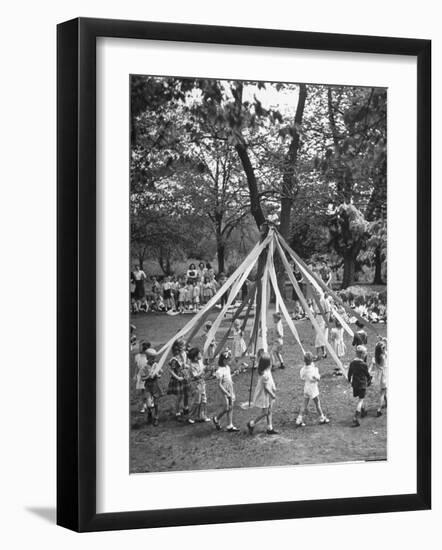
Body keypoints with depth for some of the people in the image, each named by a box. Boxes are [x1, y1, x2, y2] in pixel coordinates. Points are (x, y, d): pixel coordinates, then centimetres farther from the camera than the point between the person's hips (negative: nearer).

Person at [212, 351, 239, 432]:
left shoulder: (227, 367, 6)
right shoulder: (220, 370, -19)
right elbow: (219, 385, -20)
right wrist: (227, 393, -21)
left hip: (230, 391, 8)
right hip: (224, 392, -8)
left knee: (231, 408, 7)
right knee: (225, 409, 0)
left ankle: (230, 426, 11)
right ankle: (216, 419, 26)